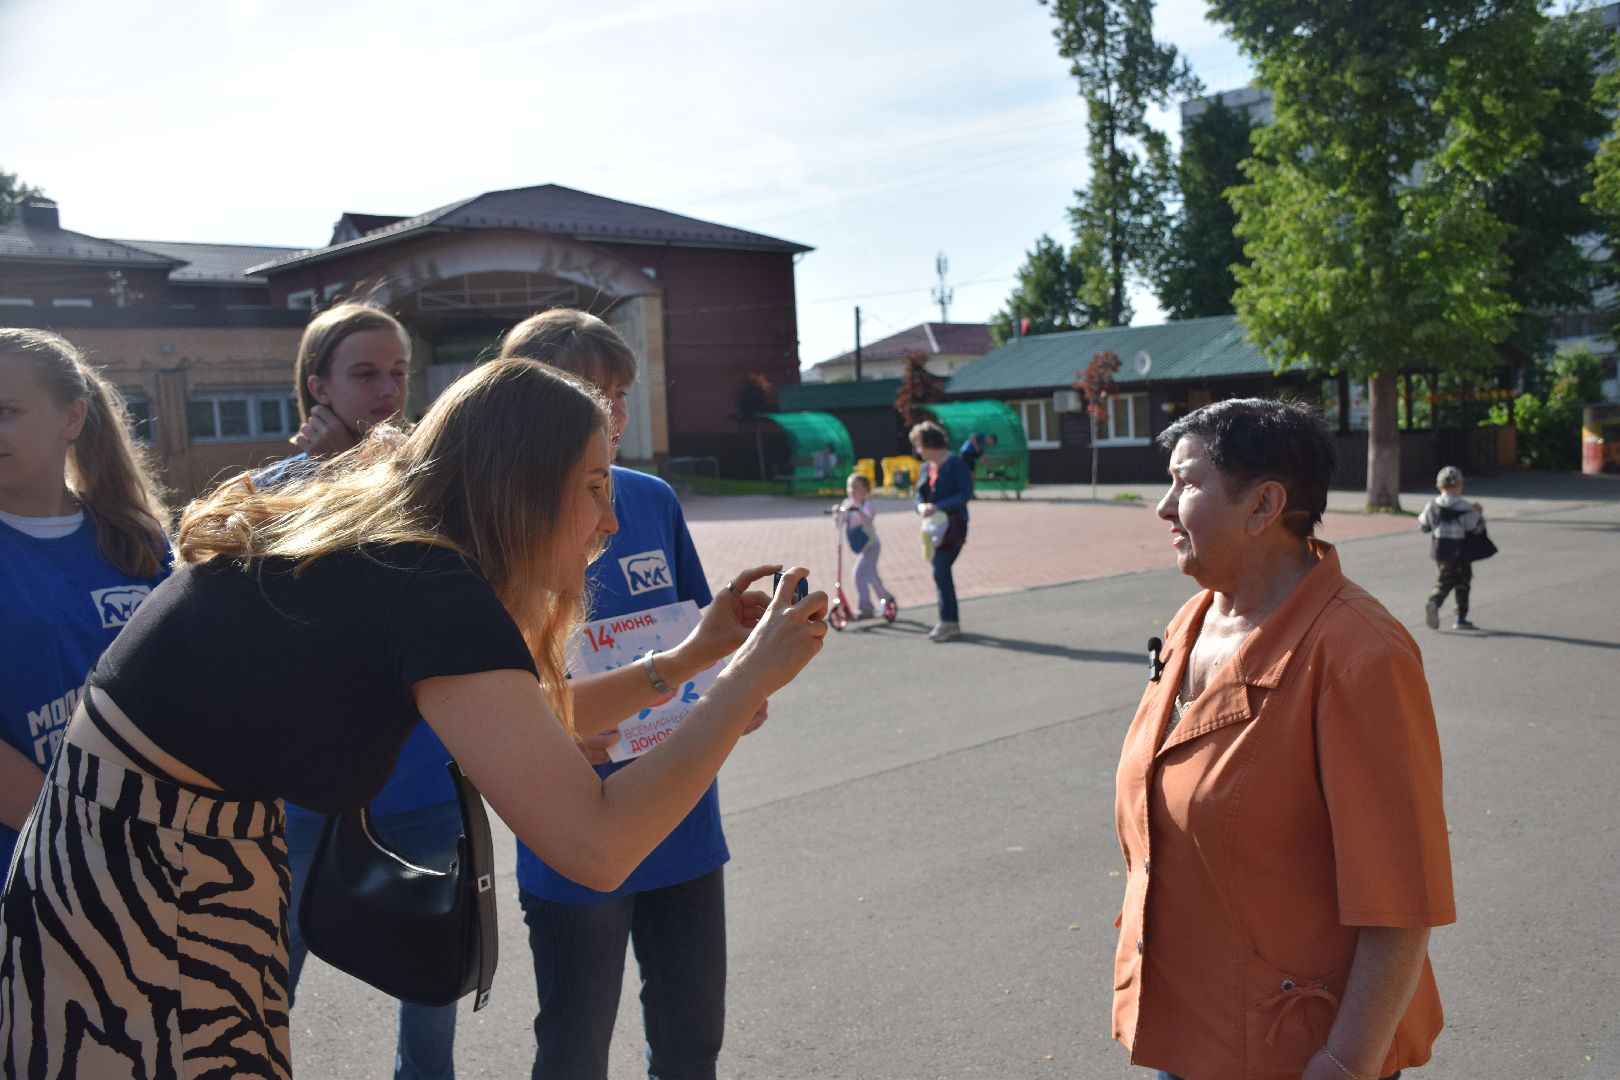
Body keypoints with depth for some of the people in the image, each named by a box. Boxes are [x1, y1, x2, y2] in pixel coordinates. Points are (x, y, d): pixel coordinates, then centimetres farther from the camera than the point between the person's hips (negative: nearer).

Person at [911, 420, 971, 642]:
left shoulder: (955, 463, -10)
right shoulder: (927, 466, 12)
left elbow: (965, 493, -16)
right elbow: (920, 495, 15)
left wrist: (938, 507, -23)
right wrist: (921, 507, -8)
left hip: (953, 525, -7)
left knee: (941, 571, -14)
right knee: (941, 572, 10)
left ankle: (948, 622, -6)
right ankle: (950, 620, 20)